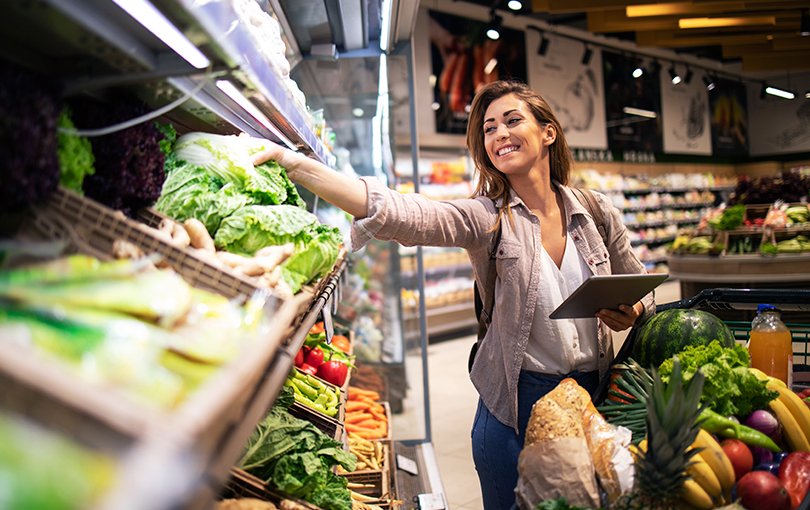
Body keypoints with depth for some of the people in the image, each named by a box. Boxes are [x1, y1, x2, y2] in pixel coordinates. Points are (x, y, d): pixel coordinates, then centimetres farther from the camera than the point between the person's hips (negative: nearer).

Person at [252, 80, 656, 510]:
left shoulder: (596, 211, -1)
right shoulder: (484, 217, -12)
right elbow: (397, 213, -29)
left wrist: (632, 312, -14)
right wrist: (295, 164, -41)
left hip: (594, 394, 3)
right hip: (515, 402, -3)